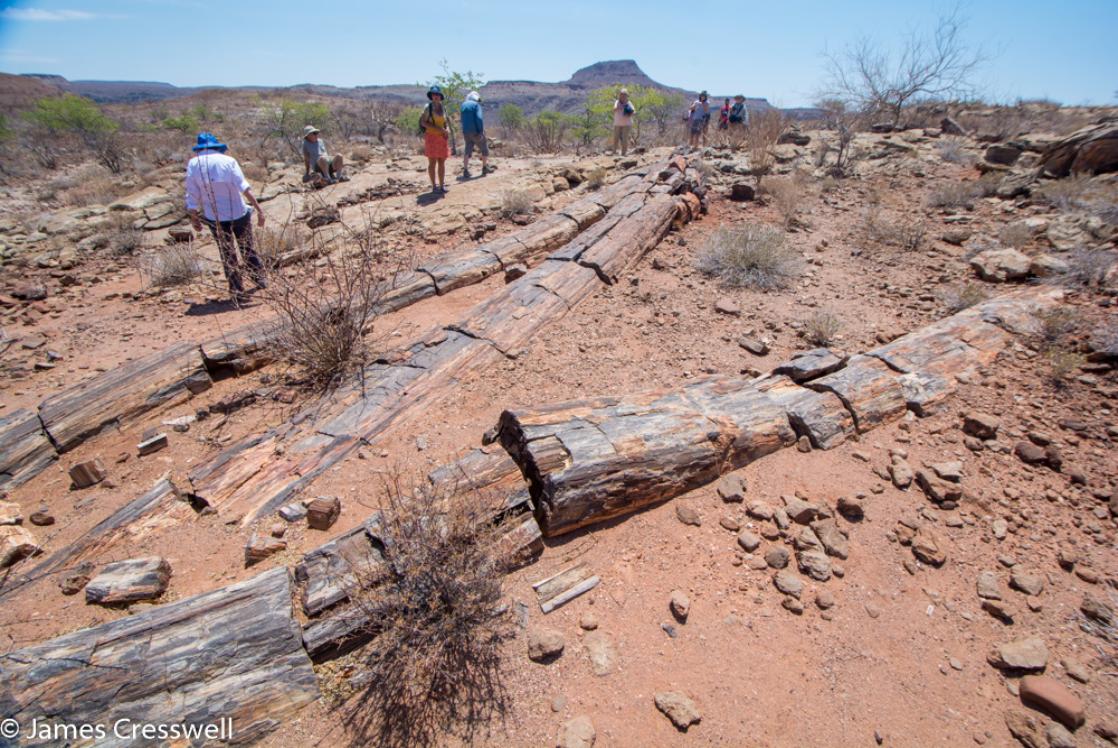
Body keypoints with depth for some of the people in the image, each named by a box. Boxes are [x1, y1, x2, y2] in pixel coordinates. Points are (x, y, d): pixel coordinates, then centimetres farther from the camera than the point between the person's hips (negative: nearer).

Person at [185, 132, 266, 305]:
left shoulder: (193, 164, -3)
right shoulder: (228, 160, -7)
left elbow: (192, 197, -2)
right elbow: (245, 188, -19)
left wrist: (194, 219, 10)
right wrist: (258, 209, -21)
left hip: (215, 218, 1)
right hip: (239, 214, -1)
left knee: (228, 256, 11)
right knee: (248, 249, 18)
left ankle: (238, 294, 14)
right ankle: (260, 279, 30)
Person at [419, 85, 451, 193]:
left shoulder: (442, 108, 11)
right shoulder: (428, 107, -4)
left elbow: (446, 122, 19)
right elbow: (423, 122, -10)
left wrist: (447, 130, -4)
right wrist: (438, 128, -18)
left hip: (442, 138, 5)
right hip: (431, 137, -5)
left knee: (442, 162, 5)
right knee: (432, 162, -2)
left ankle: (442, 185, 11)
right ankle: (433, 186, 2)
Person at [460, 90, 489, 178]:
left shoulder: (463, 104, 13)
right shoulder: (476, 105, -7)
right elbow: (479, 118, -20)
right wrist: (481, 131, -20)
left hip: (466, 132, 6)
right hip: (476, 132, -5)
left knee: (467, 151, 11)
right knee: (484, 149, 12)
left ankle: (465, 170, -1)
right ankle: (484, 168, 16)